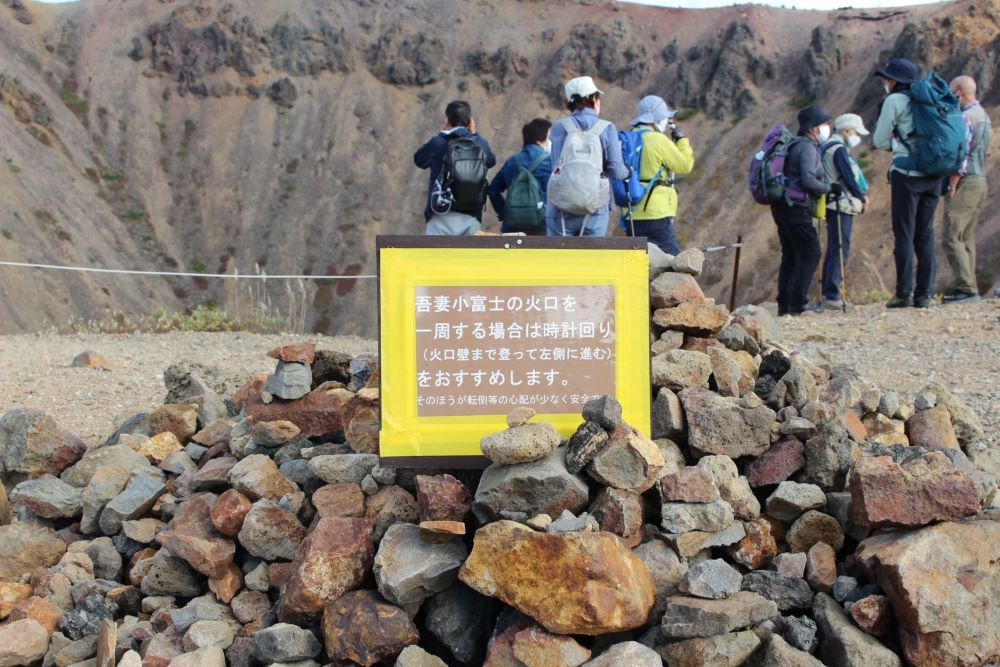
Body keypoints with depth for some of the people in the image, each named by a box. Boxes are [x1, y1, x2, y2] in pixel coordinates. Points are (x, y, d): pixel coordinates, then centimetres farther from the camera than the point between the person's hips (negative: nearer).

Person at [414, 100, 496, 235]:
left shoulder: (437, 143, -1)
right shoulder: (480, 144, 7)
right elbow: (491, 161, 29)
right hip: (471, 219, 3)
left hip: (443, 218, -3)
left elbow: (419, 159, 18)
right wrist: (474, 135, 29)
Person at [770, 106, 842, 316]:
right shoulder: (808, 147, -10)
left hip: (783, 205, 10)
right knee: (810, 253, -7)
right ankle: (797, 303, -10)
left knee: (790, 255, 12)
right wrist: (830, 188, -9)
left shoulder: (797, 145, 21)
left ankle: (784, 304, 13)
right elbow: (808, 180, -21)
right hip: (796, 207, -10)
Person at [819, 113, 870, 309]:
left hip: (834, 206, 10)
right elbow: (849, 179, -16)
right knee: (840, 251, -9)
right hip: (841, 206, -10)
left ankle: (828, 293, 18)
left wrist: (860, 197, 13)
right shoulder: (839, 150, -13)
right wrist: (862, 199, -2)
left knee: (834, 250, 14)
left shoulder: (827, 148, 18)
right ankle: (832, 295, -10)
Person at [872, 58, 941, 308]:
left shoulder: (894, 101, -2)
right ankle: (924, 294, 9)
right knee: (926, 234, 9)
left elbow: (878, 141, -2)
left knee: (904, 234, -2)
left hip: (907, 174, -6)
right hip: (933, 175, 6)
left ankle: (904, 293, -3)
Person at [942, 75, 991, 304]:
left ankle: (967, 289, -12)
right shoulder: (984, 116, 17)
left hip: (965, 183, -10)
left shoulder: (966, 117, -14)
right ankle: (968, 286, 13)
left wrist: (952, 186, -16)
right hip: (980, 181, 10)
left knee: (952, 238, -9)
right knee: (967, 238, 12)